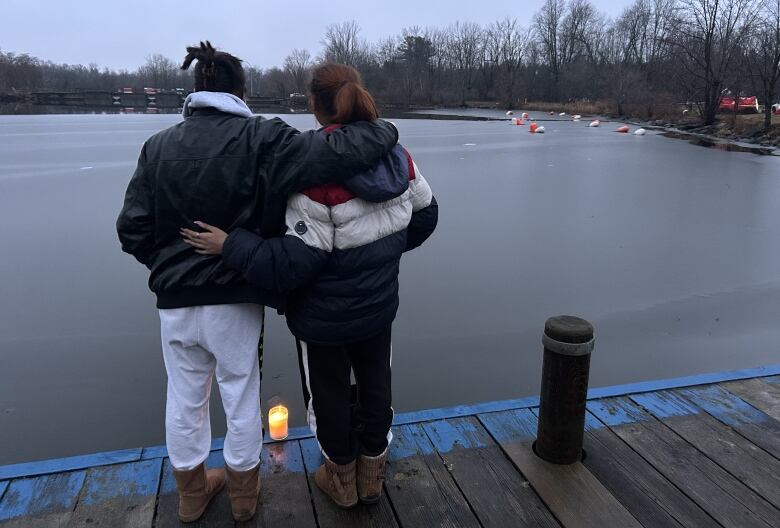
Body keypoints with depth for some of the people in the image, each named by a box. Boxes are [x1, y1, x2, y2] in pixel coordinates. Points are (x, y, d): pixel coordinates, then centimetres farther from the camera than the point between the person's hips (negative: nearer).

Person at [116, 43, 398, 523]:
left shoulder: (159, 145, -2)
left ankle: (192, 493, 41)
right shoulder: (260, 139, -14)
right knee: (241, 399, 16)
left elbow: (133, 230, -3)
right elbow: (340, 151, -24)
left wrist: (172, 264, 14)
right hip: (236, 301, -3)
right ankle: (244, 495, 37)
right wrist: (384, 130, -4)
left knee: (185, 399, 20)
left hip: (175, 302, 3)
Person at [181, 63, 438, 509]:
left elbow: (295, 263, -29)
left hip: (325, 315, -5)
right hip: (380, 304, 6)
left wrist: (230, 246, -20)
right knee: (376, 386, 22)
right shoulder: (398, 158, -8)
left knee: (329, 394, 18)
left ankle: (341, 479, 40)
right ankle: (372, 473, 42)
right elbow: (425, 215, 8)